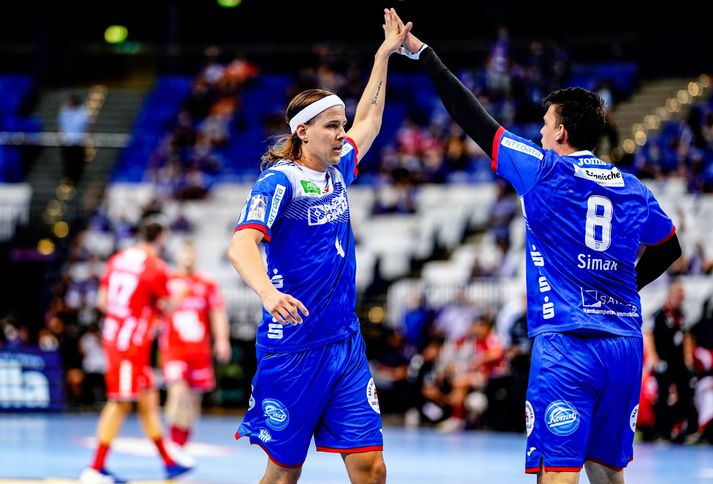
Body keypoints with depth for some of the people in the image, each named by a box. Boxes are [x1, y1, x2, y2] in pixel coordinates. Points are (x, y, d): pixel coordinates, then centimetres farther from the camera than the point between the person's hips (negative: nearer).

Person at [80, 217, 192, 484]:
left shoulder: (117, 259, 8)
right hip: (133, 343, -8)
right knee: (120, 403, -5)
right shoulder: (157, 268, -13)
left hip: (112, 336, 8)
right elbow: (168, 306, -4)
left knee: (149, 399, 16)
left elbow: (102, 301, 11)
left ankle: (169, 462, 24)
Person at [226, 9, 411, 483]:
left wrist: (385, 54, 33)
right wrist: (268, 292, -44)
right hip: (292, 350, -6)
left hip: (346, 346, 6)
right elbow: (241, 244, -26)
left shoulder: (337, 170, 11)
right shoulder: (280, 181, -10)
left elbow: (369, 122, 31)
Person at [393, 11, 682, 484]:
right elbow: (669, 247, 28)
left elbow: (474, 119, 1)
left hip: (565, 346, -6)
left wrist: (422, 53, 8)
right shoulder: (632, 189, 12)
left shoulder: (543, 170, -4)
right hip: (624, 346, 6)